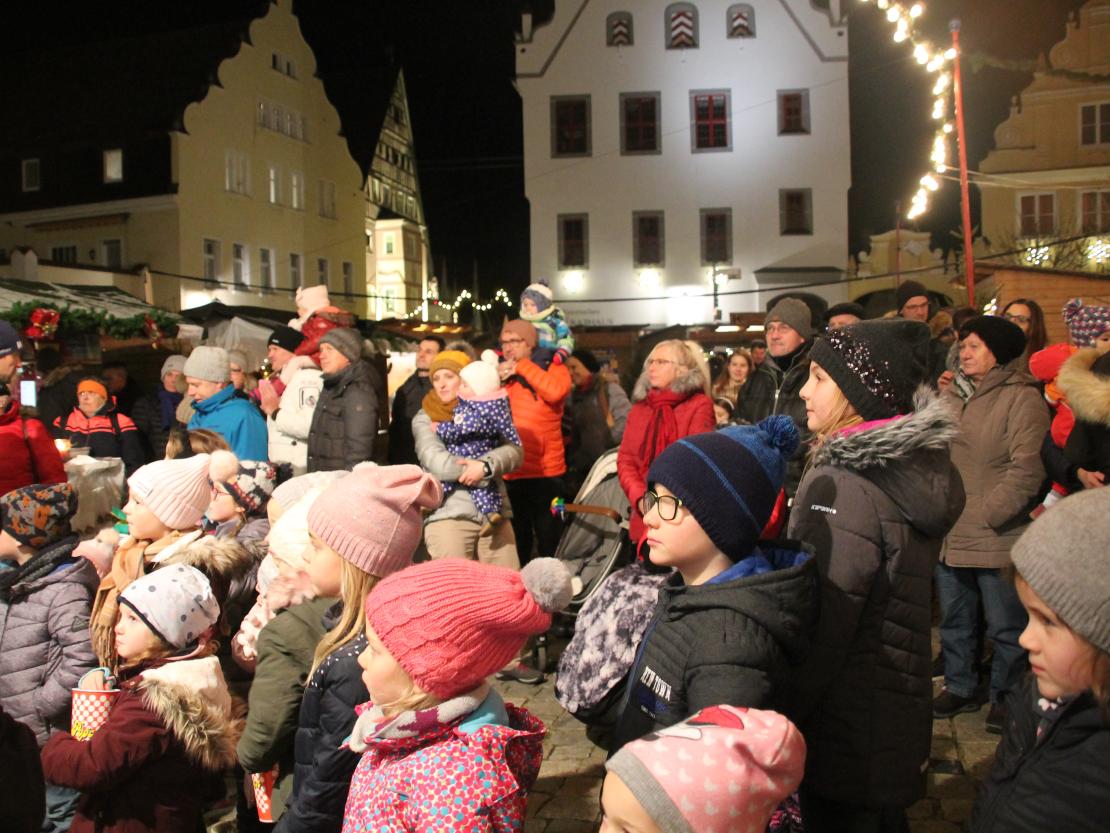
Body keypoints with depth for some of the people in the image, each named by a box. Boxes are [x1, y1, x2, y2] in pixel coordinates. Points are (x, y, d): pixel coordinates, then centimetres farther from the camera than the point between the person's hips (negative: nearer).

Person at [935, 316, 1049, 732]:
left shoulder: (1022, 398, -10)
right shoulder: (954, 397, 13)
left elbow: (1027, 468, -17)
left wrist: (988, 513, -19)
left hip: (996, 538, -7)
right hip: (950, 535, 7)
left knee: (1006, 626, 8)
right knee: (954, 620, 18)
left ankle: (1006, 697, 25)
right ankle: (959, 687, 34)